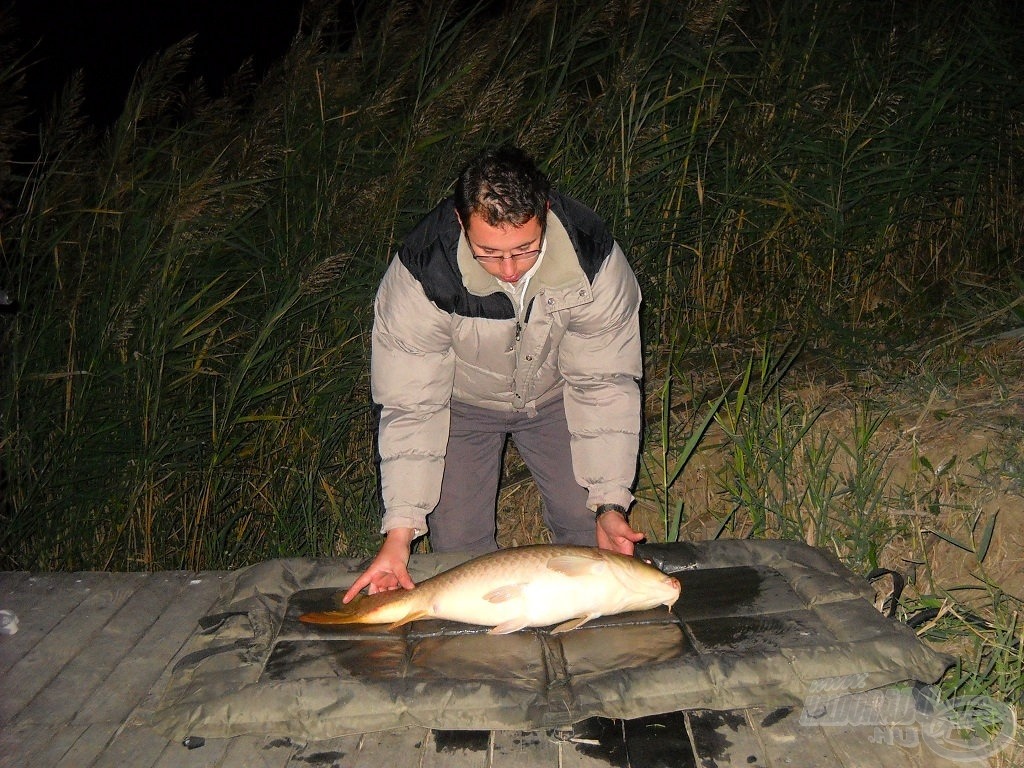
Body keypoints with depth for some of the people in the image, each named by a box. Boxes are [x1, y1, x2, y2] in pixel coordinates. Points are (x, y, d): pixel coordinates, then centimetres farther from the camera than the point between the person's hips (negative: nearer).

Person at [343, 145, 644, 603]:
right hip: (462, 401, -1)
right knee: (458, 548, -5)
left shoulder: (592, 256, -31)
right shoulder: (422, 272, -35)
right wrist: (400, 530, -35)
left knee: (589, 532, -3)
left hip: (554, 392, 1)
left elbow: (604, 383, -21)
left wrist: (610, 502, -27)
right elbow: (410, 405, -28)